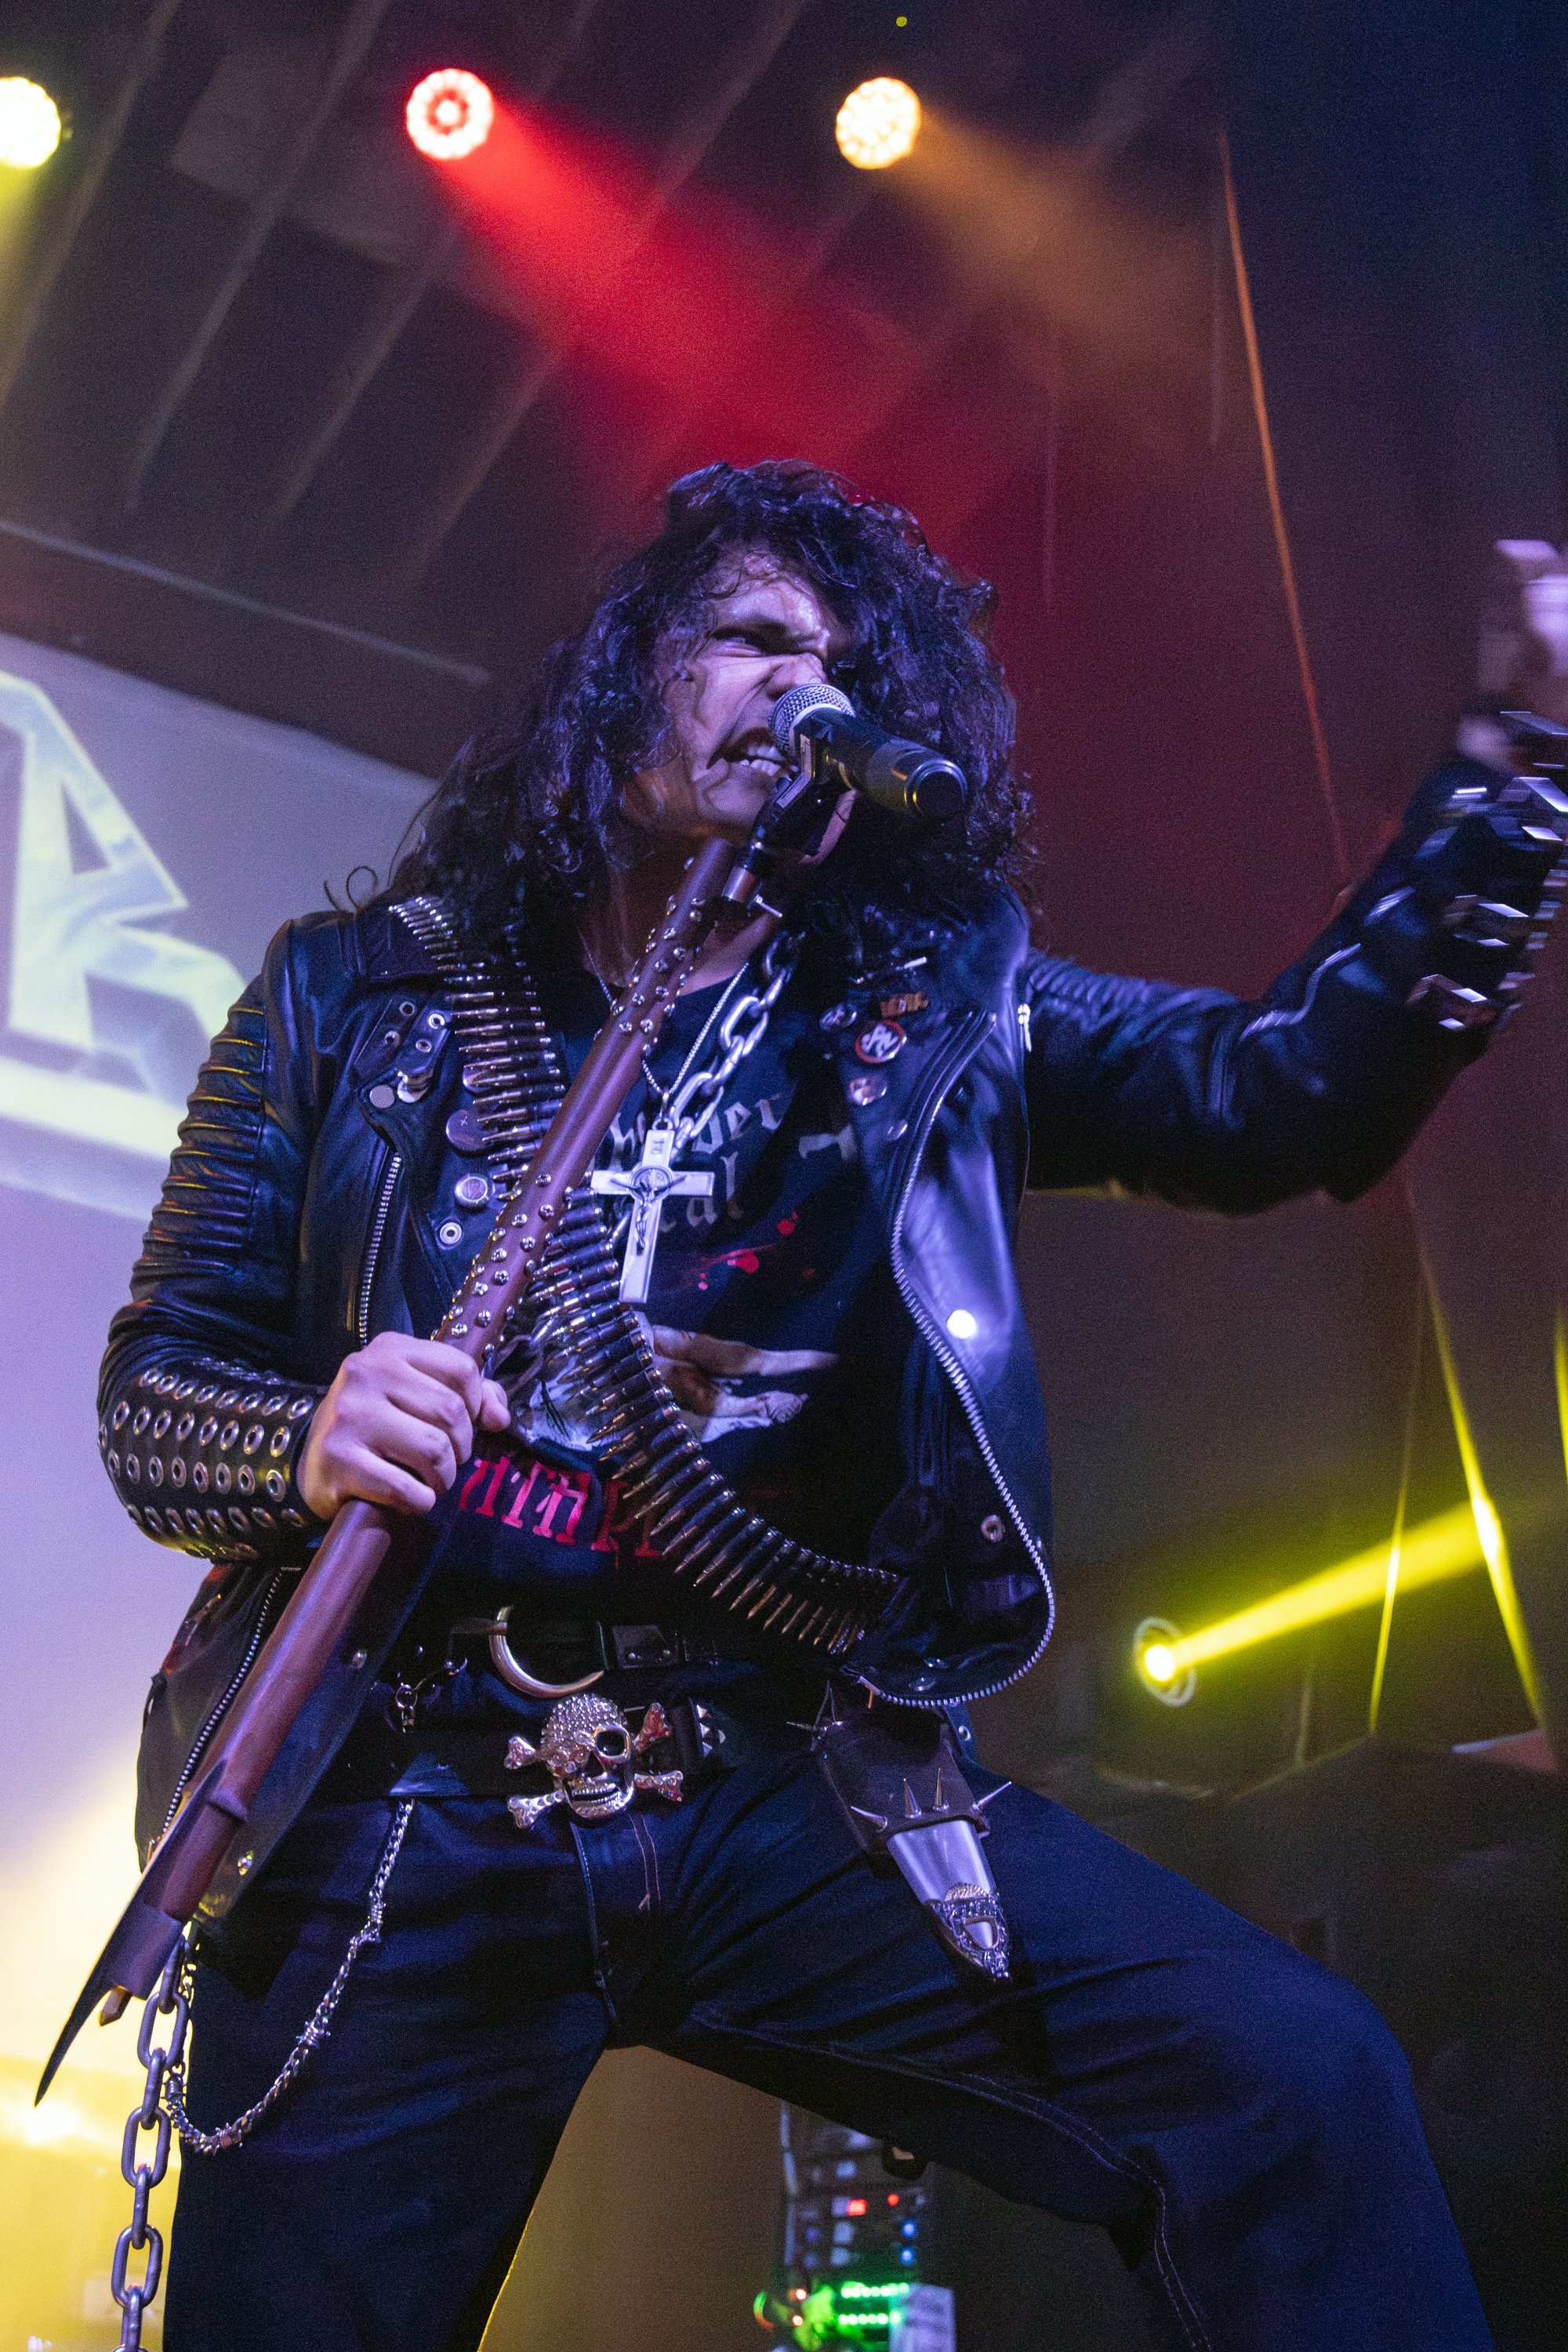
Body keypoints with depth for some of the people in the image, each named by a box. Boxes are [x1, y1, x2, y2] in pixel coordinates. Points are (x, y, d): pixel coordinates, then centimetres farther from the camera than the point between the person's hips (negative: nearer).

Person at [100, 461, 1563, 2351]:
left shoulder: (936, 1011, 8)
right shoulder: (358, 995, 5)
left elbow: (1285, 1088, -5)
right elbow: (149, 1395, 5)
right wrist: (307, 1444, -17)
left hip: (784, 1796, 1)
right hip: (395, 1823, 0)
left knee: (1299, 2080, -16)